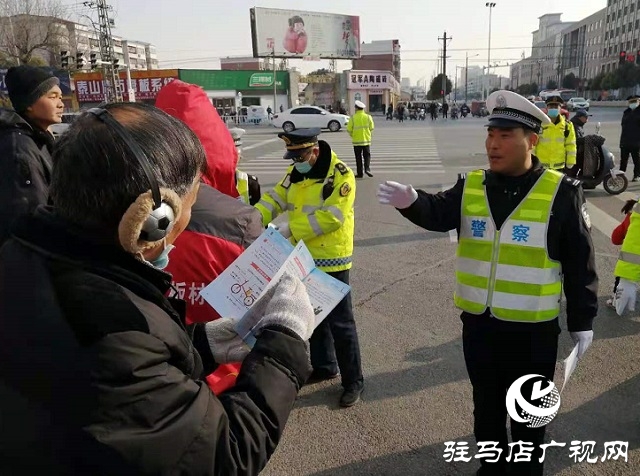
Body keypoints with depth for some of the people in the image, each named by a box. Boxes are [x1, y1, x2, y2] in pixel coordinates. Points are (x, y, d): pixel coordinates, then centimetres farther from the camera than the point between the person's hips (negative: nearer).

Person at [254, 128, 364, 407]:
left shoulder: (340, 174, -18)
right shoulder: (295, 172, 7)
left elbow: (331, 216, -25)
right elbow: (275, 198, 3)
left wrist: (291, 229, -26)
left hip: (331, 260, -7)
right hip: (304, 259, 8)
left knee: (339, 322, 1)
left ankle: (353, 381, 17)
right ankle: (324, 366, 39)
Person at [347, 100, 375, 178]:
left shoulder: (353, 118, -9)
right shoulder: (368, 117, -3)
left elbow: (349, 129, -7)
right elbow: (371, 128, 2)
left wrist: (352, 135, 13)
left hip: (356, 140, -1)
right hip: (366, 140, 1)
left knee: (358, 157, 6)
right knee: (367, 155, 13)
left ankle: (360, 173, 7)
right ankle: (367, 169, -5)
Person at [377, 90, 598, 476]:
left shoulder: (561, 193, -10)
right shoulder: (470, 188, 0)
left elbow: (580, 263, -6)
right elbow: (438, 213, -19)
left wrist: (582, 321, -3)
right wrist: (411, 201, -40)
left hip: (533, 328, -3)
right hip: (478, 322, 3)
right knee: (486, 406, 22)